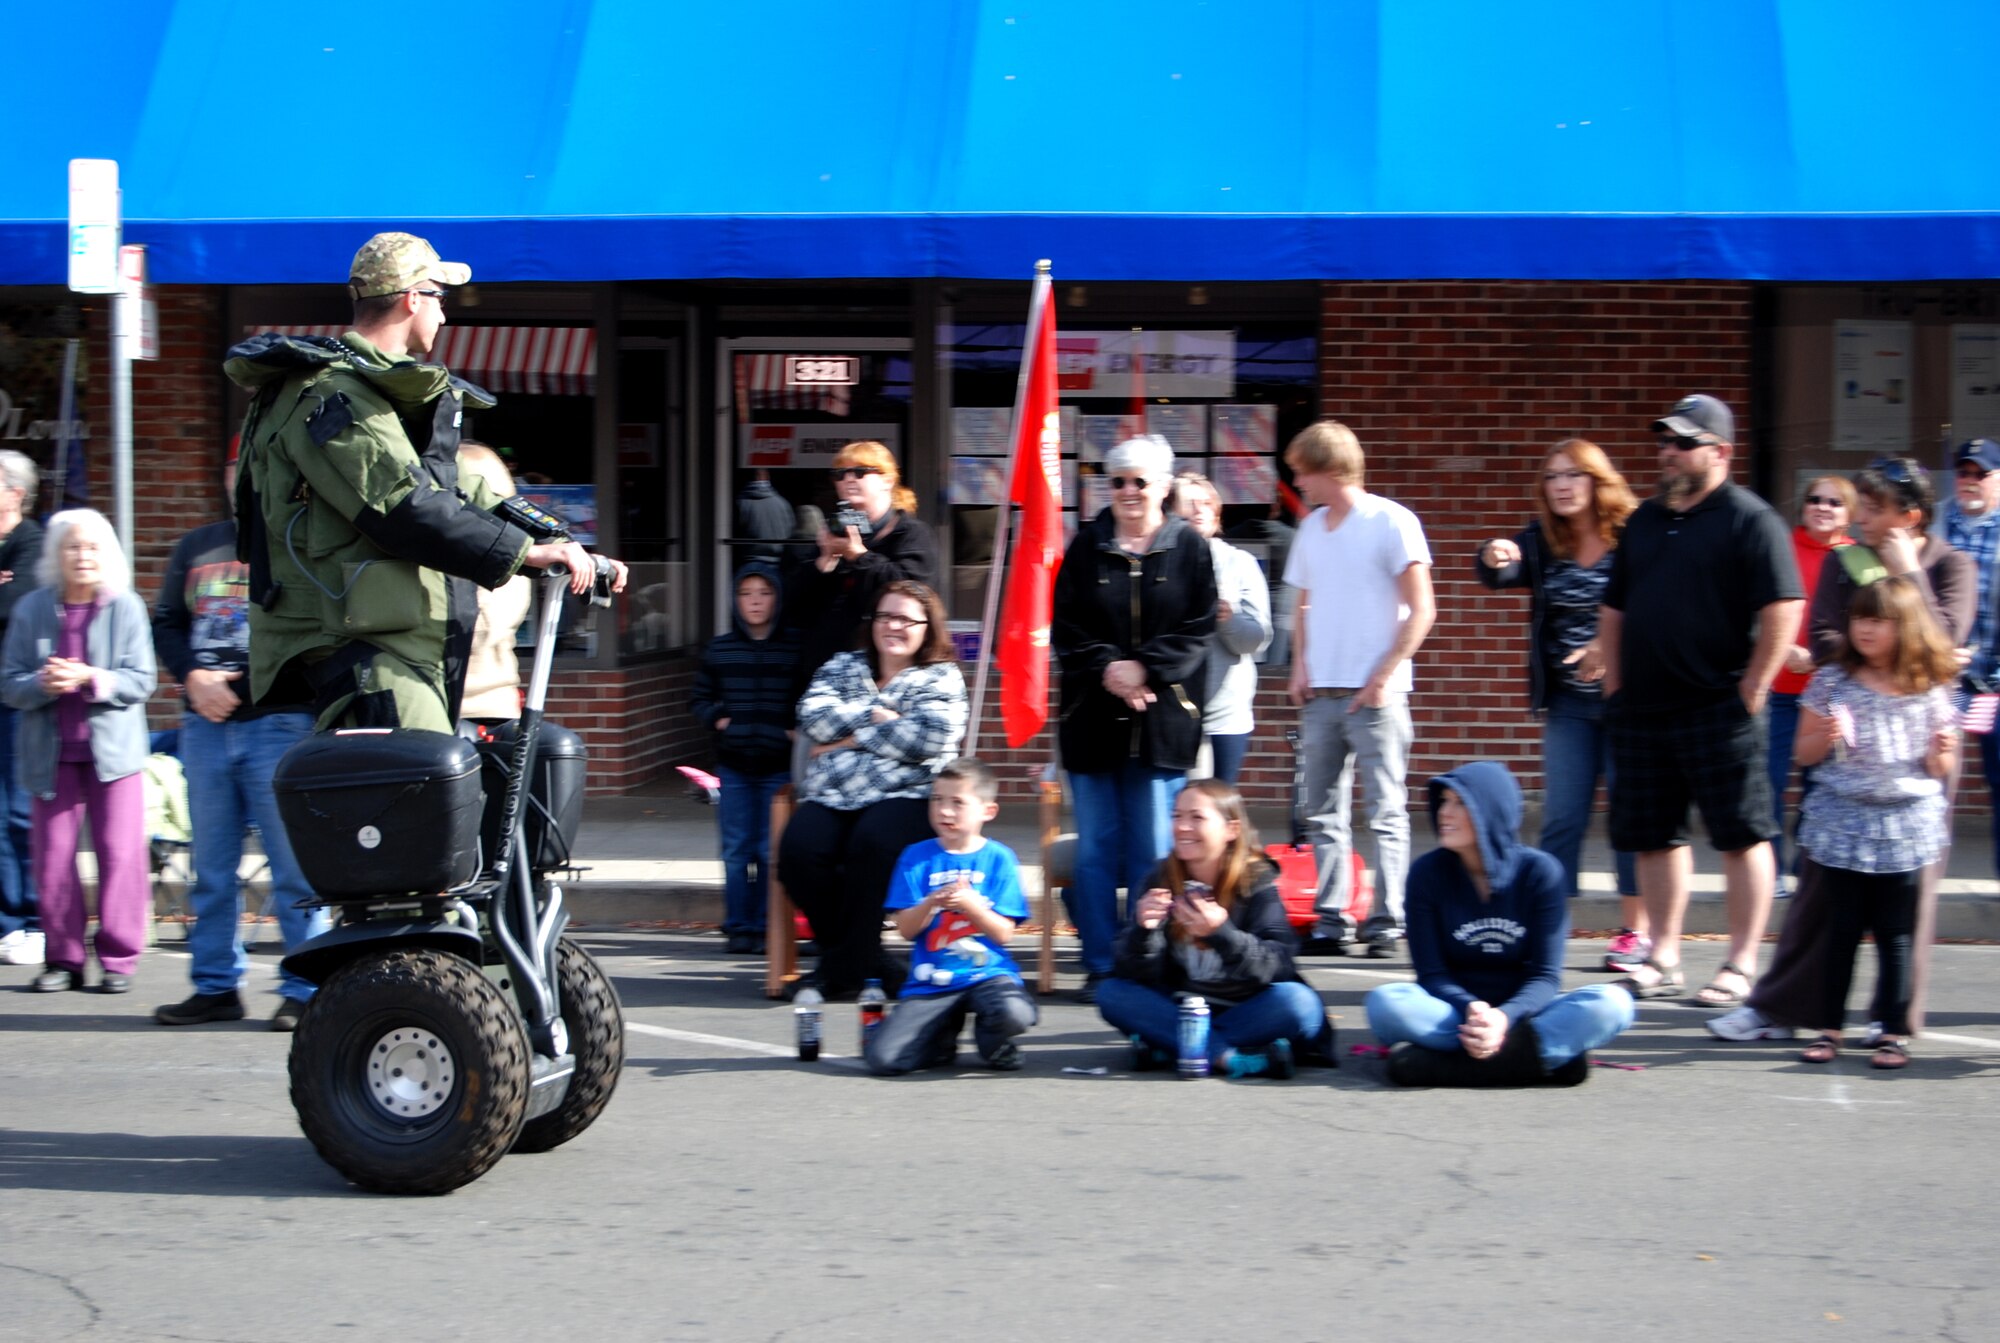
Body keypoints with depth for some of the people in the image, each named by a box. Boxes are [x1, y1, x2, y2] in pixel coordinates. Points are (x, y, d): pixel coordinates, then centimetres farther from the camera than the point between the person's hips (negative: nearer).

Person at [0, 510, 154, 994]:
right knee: (53, 858, 2)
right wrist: (43, 684, -17)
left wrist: (91, 678, -18)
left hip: (112, 749, -1)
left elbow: (141, 681, -3)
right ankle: (63, 958, 11)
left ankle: (119, 958, 6)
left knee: (120, 855, -2)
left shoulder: (127, 608, 0)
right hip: (52, 752, 2)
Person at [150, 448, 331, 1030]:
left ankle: (304, 990, 3)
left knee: (293, 867, -3)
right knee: (211, 866, 9)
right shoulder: (196, 547, 16)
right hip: (205, 725, 5)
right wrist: (194, 677, -2)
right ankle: (216, 986, 17)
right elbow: (165, 622, 16)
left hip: (280, 723, -5)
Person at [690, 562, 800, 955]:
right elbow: (701, 698, 16)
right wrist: (716, 719, -3)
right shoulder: (718, 650, 8)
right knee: (736, 849, 4)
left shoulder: (796, 648, 0)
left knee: (772, 851, -1)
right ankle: (737, 927, 11)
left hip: (778, 766, -2)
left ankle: (765, 927, 6)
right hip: (733, 764, 2)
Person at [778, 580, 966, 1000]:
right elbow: (813, 717, 4)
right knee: (798, 849, -28)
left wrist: (853, 736, -3)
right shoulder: (842, 667, 23)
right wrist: (876, 716, -4)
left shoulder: (942, 678, 12)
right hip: (832, 794, 3)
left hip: (906, 794, -3)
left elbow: (929, 737, -8)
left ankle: (843, 967, -21)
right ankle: (864, 962, -13)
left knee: (872, 843, -36)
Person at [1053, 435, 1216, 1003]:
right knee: (1096, 848, 2)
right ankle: (1099, 966, 8)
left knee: (1154, 850, 1)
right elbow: (1064, 627, 4)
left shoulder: (1189, 549, 4)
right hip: (1093, 717, 2)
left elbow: (1198, 630, -1)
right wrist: (1107, 668, -12)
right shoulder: (1086, 546, 9)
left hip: (1163, 720, -1)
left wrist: (1145, 668, -14)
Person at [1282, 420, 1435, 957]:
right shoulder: (1312, 528, 14)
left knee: (1385, 812, -4)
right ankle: (1331, 921, 10)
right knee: (1325, 813, 6)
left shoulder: (1390, 521, -5)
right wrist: (1300, 666, 7)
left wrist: (1385, 675, -12)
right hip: (1321, 692, 6)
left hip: (1374, 693, -6)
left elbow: (1421, 610, -7)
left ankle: (1386, 922, -1)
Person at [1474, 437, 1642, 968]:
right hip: (1567, 703, 4)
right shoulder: (1540, 542, 4)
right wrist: (1493, 559, -32)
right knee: (1561, 817, 4)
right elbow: (1498, 574, -10)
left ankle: (1635, 930, 12)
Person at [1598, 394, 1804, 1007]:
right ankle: (1663, 960, 20)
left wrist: (1750, 691, -14)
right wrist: (1614, 687, 12)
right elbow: (1613, 611, 21)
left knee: (1742, 837, -2)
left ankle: (1741, 966, 2)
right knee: (1654, 837, 11)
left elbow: (1783, 611, -13)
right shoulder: (1644, 520, 15)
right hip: (1642, 707, 7)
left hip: (1717, 709, -7)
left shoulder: (1749, 519, -6)